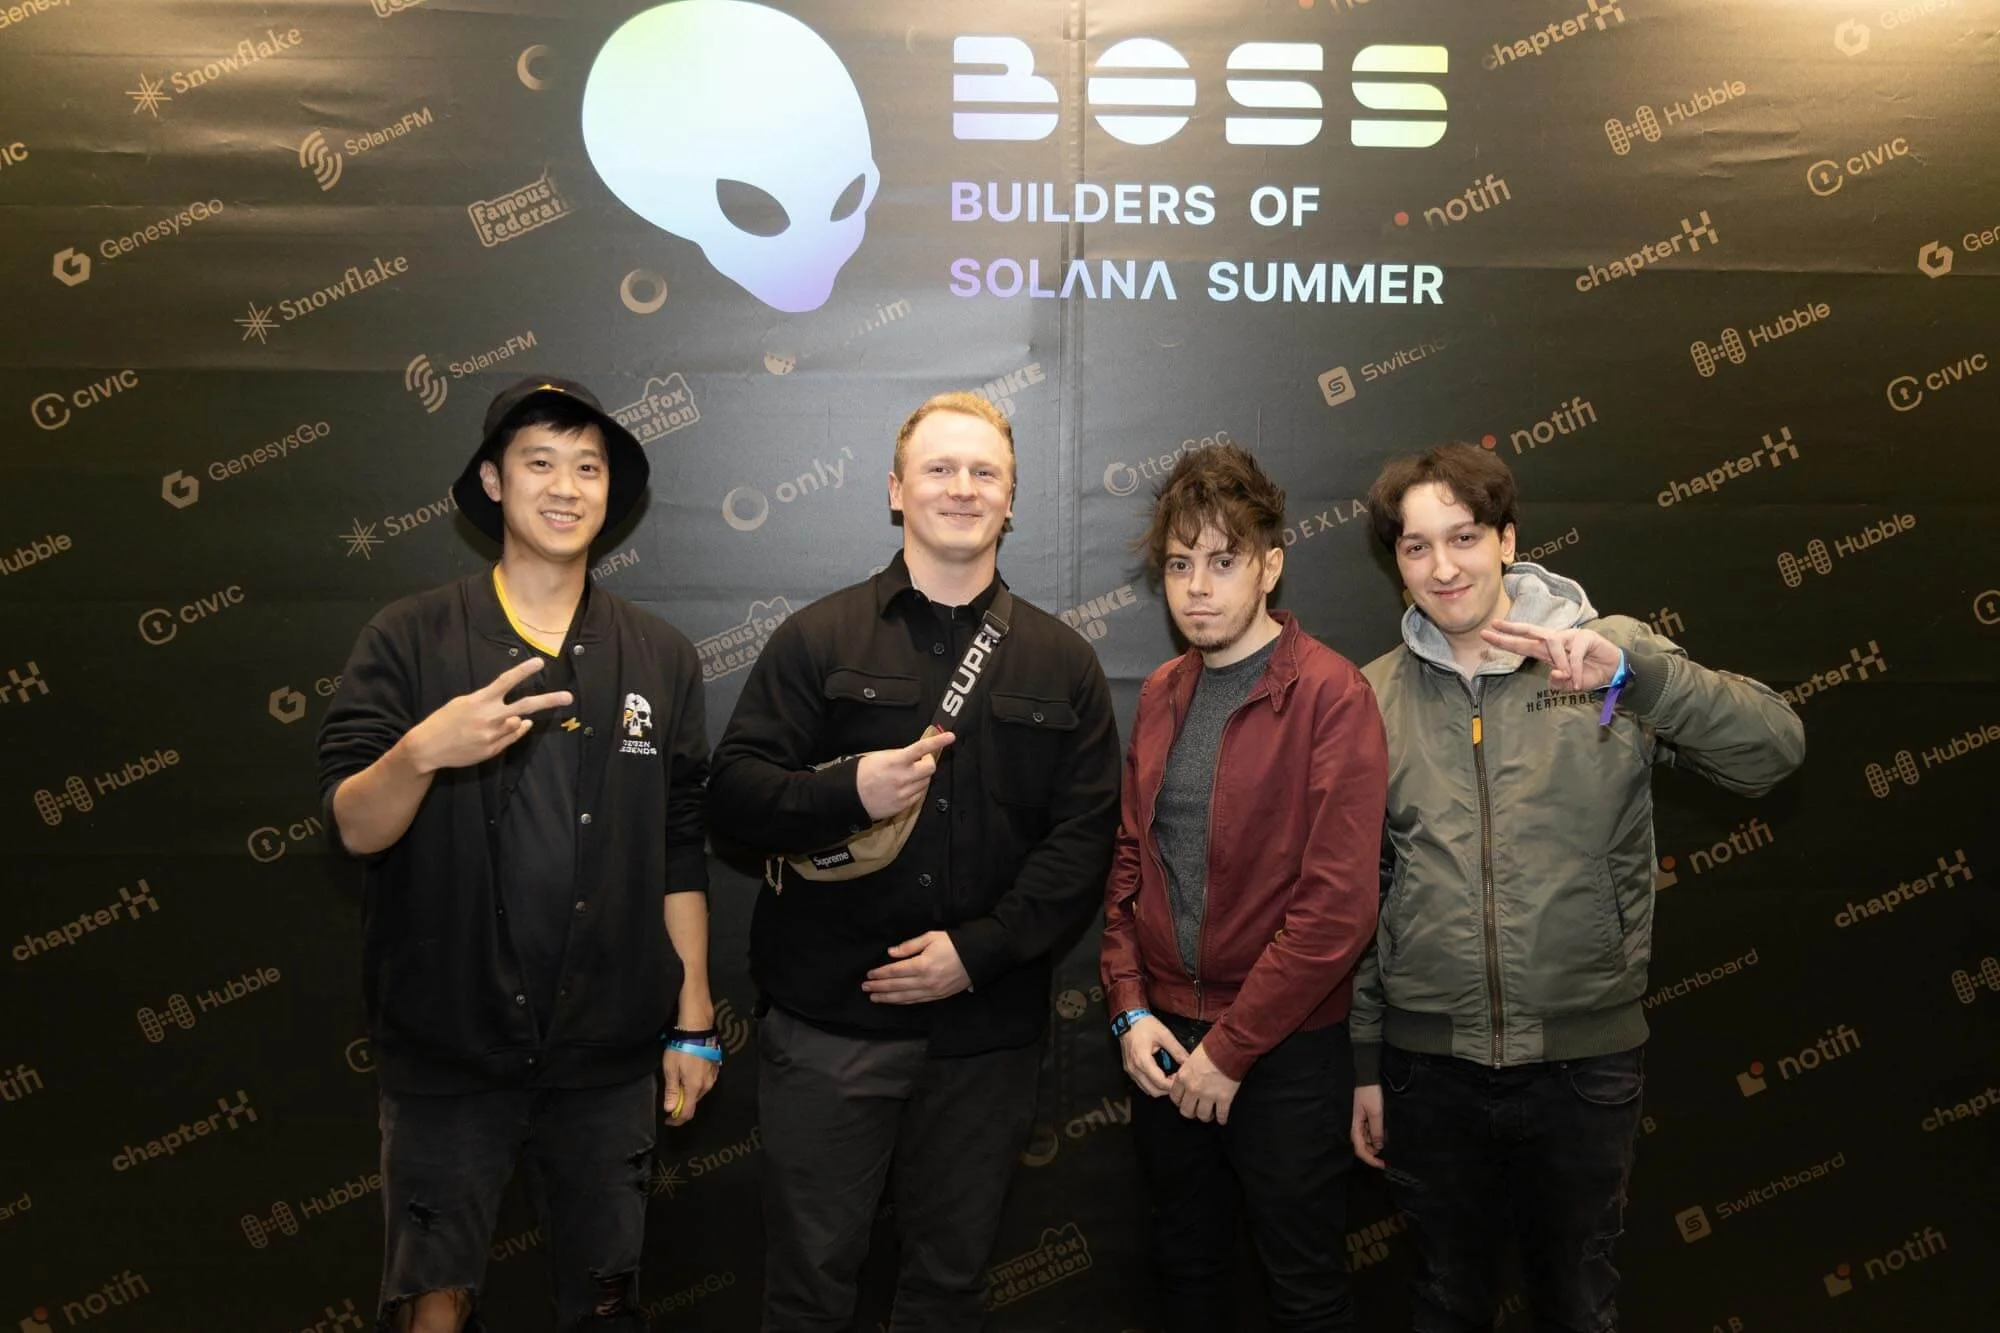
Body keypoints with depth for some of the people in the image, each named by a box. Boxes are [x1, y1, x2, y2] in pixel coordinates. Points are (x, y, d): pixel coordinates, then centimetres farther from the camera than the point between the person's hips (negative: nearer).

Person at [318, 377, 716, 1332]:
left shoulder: (659, 659, 3)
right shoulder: (409, 642, -3)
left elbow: (680, 854, 6)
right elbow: (353, 828, -7)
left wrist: (694, 1022, 5)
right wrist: (423, 752, -27)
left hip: (608, 1055, 2)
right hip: (447, 1048, -2)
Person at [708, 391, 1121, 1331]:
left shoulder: (1063, 664, 5)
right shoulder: (819, 638, 1)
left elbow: (1083, 838, -1)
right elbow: (733, 793, -3)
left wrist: (979, 949, -12)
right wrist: (848, 790, -22)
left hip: (985, 1032, 2)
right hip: (828, 1022, -1)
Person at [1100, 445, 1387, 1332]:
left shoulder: (1332, 695, -14)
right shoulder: (1161, 694, 6)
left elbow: (1338, 905, -19)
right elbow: (1130, 861, 10)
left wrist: (1232, 1049, -16)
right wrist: (1131, 1009, -2)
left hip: (1285, 1050, -5)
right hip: (1167, 1042, 6)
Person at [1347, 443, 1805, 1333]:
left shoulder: (1607, 656, -5)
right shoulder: (1375, 695, 1)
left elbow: (1774, 749, -16)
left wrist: (1632, 670, -31)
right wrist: (1366, 1061, 7)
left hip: (1584, 1057, -1)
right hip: (1428, 1060, 2)